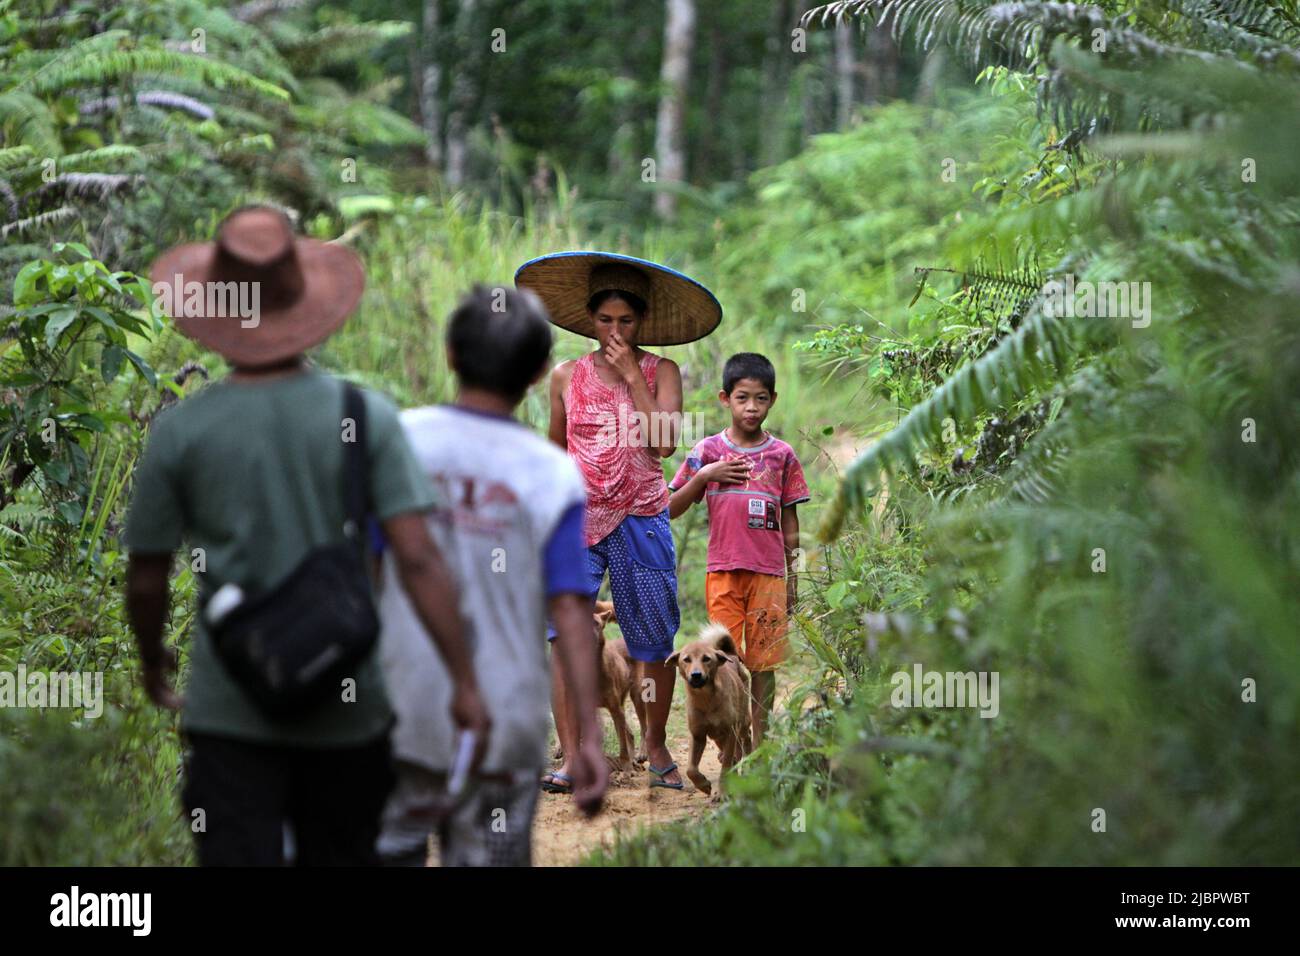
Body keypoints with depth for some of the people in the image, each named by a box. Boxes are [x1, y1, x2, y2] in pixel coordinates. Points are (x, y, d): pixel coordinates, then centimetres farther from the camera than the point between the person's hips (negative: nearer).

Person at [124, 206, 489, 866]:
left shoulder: (180, 430, -6)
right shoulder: (366, 416, -6)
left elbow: (147, 579, 1)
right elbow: (417, 559, -12)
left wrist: (153, 662, 20)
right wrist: (464, 681, -8)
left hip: (229, 711, -1)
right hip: (347, 712, 2)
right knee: (339, 859, 19)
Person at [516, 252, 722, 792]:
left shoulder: (661, 372, 3)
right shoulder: (567, 376, 6)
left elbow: (665, 443, -12)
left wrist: (631, 374, -12)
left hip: (641, 520, 0)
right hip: (577, 520, 0)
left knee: (655, 643, 5)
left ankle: (656, 744, 24)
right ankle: (570, 757, -12)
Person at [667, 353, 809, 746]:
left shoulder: (782, 455, 6)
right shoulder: (708, 451, 4)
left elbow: (789, 522, 11)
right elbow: (672, 510, 5)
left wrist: (793, 577, 10)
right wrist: (704, 475, -9)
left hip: (768, 572, 1)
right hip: (723, 569, -1)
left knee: (763, 661, 3)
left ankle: (761, 744, 10)